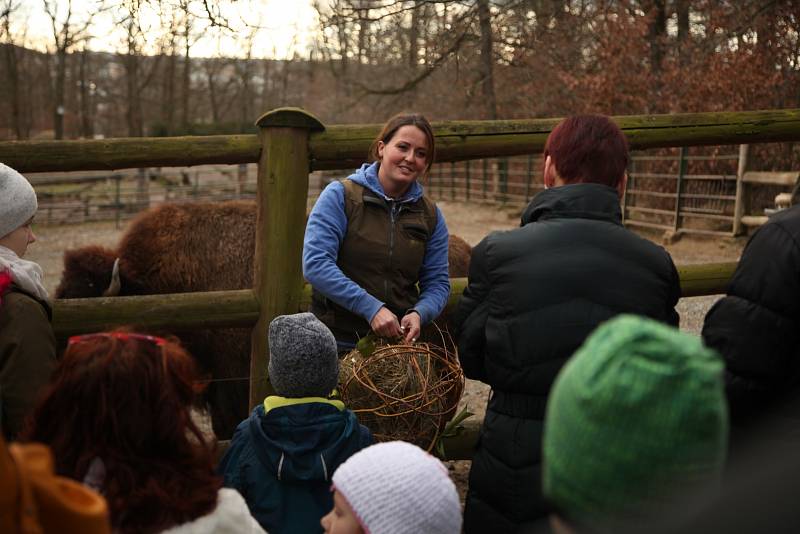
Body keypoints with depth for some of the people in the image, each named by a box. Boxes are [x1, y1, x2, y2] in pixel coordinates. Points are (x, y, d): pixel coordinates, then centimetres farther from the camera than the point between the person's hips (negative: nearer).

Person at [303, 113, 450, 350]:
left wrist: (419, 313, -15)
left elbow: (437, 283, 7)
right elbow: (315, 264, -17)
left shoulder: (431, 215, 5)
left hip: (400, 340, 3)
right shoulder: (340, 195, -7)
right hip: (338, 341, -3)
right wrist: (371, 308, -24)